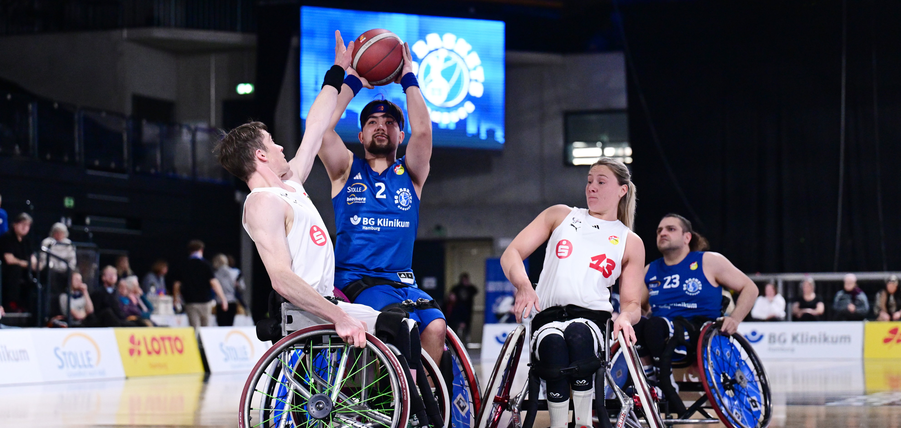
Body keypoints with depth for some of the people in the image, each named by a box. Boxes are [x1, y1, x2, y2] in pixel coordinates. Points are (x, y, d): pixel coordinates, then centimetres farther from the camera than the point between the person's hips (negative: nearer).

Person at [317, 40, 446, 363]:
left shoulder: (410, 174, 16)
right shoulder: (347, 170, 13)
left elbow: (423, 131, -3)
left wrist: (408, 78, 3)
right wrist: (352, 81, 4)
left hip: (402, 282, 3)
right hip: (354, 280, -3)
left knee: (435, 326, -26)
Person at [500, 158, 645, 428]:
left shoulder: (630, 243, 19)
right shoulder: (560, 216, 21)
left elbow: (632, 302, 17)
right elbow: (511, 254, 12)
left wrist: (625, 317, -10)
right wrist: (524, 285, -10)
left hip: (592, 316, -1)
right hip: (548, 315, 1)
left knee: (578, 333, -40)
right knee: (553, 343, -38)